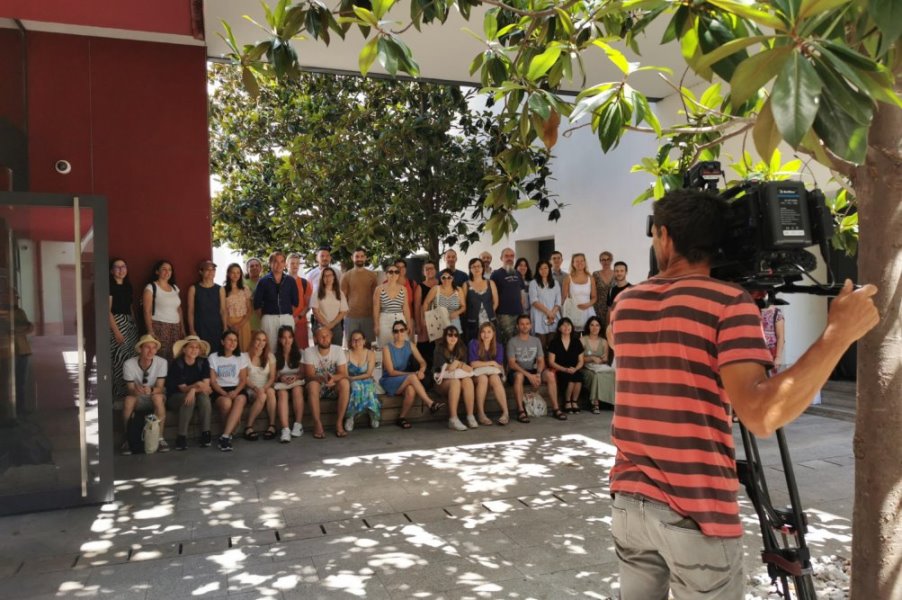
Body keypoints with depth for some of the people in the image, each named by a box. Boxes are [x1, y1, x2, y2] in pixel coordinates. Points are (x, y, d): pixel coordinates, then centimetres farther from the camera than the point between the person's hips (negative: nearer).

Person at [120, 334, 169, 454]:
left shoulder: (162, 362, -16)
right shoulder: (129, 364, -15)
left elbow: (160, 388, -17)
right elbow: (129, 389, -14)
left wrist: (150, 390, -42)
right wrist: (135, 390, -40)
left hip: (156, 396, -1)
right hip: (137, 398, 1)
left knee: (157, 397, -35)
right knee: (128, 399, -33)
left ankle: (160, 438, -22)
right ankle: (128, 439, -15)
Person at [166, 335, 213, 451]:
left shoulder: (203, 362, -6)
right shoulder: (176, 364, -14)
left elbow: (206, 385, -14)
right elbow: (183, 388, -17)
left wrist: (193, 390, -33)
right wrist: (197, 385, -35)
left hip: (196, 395, 2)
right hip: (175, 397, -2)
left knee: (204, 396, -31)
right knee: (188, 399, -35)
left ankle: (205, 434, -25)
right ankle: (182, 436, -29)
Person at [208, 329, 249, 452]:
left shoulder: (242, 356, 10)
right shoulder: (213, 357, 5)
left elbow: (243, 380, 5)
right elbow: (212, 381, 1)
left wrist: (235, 392, -15)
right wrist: (225, 393, -16)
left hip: (237, 389, 1)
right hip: (220, 391, -1)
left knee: (240, 399, -35)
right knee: (226, 402, -36)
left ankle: (225, 436, -36)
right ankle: (229, 435, -17)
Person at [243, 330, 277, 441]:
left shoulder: (269, 356, 11)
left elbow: (272, 377, 4)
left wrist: (265, 387, -16)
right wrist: (255, 388, -20)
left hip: (266, 388, 2)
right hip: (251, 390, -2)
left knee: (270, 391, -35)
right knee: (262, 396, -36)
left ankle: (272, 425, -32)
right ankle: (248, 427, -26)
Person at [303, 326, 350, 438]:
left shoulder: (338, 350, -8)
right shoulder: (309, 352, -10)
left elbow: (343, 374, -13)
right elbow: (309, 375, -18)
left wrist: (333, 378, -37)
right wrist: (322, 378, -40)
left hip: (334, 387, 1)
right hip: (317, 387, -1)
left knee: (345, 382, -31)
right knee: (312, 384, -35)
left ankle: (339, 423, -25)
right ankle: (317, 424, -28)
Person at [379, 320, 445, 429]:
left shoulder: (410, 345, 6)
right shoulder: (387, 348, -8)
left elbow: (422, 362, 1)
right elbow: (391, 372, -13)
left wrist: (421, 371, -24)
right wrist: (412, 374, -22)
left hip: (407, 382, 4)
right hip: (390, 382, -4)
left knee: (411, 389, -34)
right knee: (412, 377, -33)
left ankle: (401, 418, -17)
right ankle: (430, 404, -36)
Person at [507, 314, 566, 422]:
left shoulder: (536, 341, 10)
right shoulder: (512, 342, -4)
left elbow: (541, 361, 4)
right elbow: (511, 363, -13)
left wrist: (538, 374, -17)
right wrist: (528, 375, -24)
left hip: (532, 371, 4)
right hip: (516, 371, -4)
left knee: (550, 374, -22)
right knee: (519, 375, -38)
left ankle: (555, 408, -18)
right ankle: (521, 411, -34)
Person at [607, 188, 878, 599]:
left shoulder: (625, 303, 4)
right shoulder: (729, 302, -14)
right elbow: (760, 416, -24)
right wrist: (839, 333, -18)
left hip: (630, 502, 5)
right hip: (697, 515, -4)